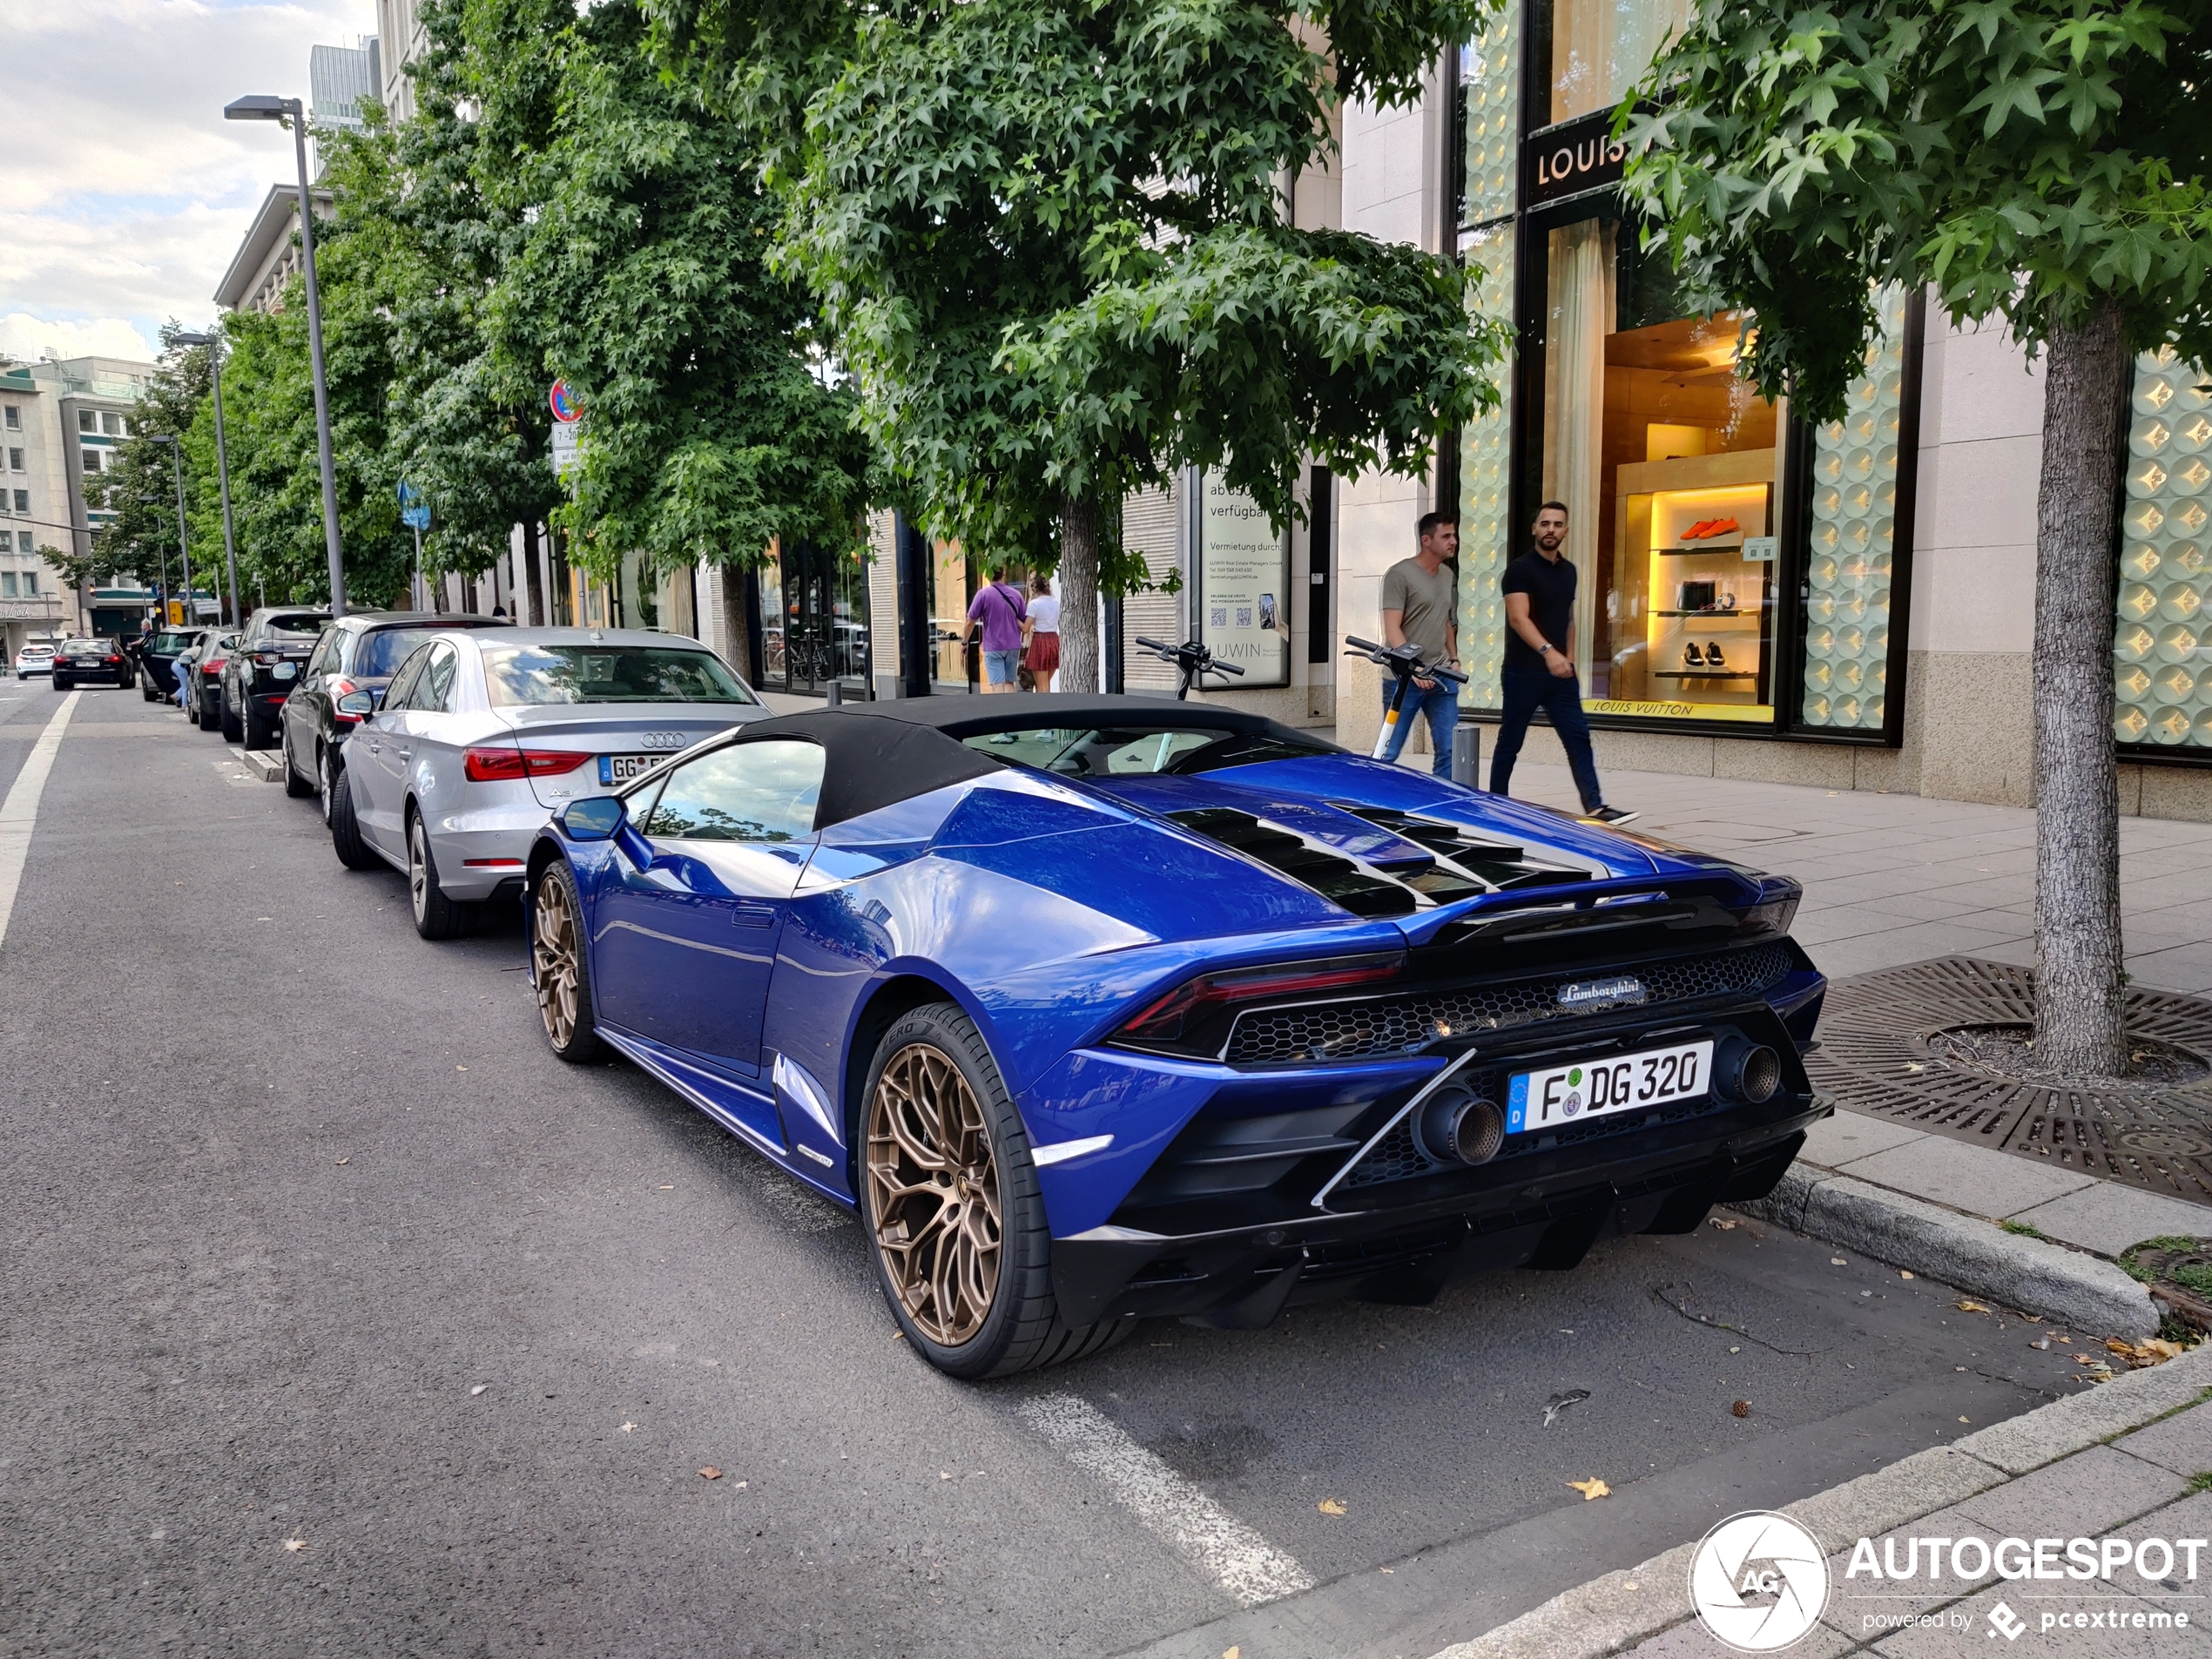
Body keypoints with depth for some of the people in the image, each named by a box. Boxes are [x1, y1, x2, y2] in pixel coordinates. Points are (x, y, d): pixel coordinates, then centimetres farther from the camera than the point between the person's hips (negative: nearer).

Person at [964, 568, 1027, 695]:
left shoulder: (983, 594, -9)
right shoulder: (1016, 594, 3)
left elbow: (971, 622, -8)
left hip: (993, 647, -4)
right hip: (1013, 646, 4)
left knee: (998, 684, -5)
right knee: (1010, 682, 14)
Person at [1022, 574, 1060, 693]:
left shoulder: (1034, 604, -9)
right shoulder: (1057, 603, 8)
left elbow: (1026, 629, -13)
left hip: (1039, 643, -5)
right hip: (1054, 642, 5)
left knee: (1042, 685, 0)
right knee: (1046, 683, 18)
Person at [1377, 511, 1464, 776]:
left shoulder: (1448, 576, 15)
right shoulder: (1400, 575, -7)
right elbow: (1392, 630, -13)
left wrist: (1454, 659, 13)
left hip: (1441, 677, 6)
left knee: (1450, 749, 1)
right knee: (1389, 752, -1)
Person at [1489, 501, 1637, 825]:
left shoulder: (1568, 570, 13)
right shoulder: (1519, 570, -10)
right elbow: (1518, 618, -23)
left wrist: (1569, 657, 11)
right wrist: (1548, 651, -37)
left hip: (1560, 673, 6)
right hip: (1523, 673, -6)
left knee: (1578, 737, -2)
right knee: (1510, 742, 3)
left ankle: (1595, 807, -6)